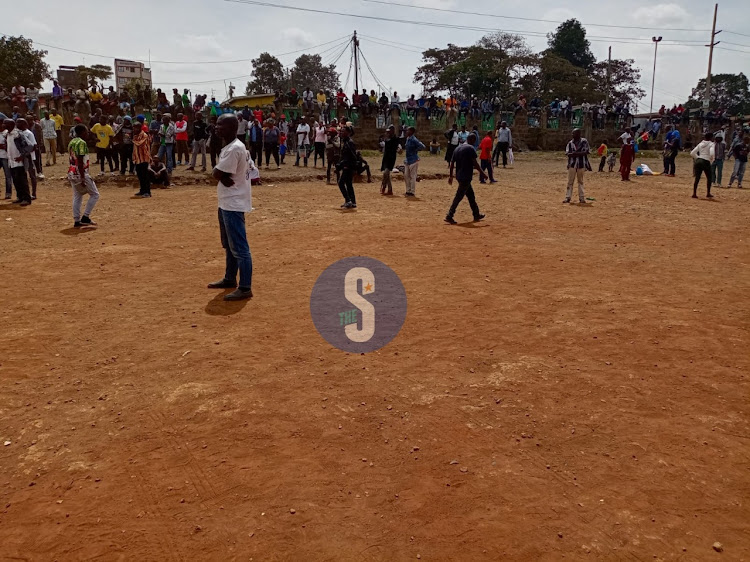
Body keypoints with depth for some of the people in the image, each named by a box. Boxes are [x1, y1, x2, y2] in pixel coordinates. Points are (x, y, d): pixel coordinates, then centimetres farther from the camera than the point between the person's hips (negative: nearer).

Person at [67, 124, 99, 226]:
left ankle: (77, 221, 12)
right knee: (95, 194, 2)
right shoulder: (82, 143, -15)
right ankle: (85, 217, -1)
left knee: (77, 197, 13)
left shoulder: (71, 142, 14)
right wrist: (83, 178, -22)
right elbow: (80, 162, -21)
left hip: (71, 173, 9)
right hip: (80, 173, -9)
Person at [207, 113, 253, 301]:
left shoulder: (234, 149, -20)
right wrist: (225, 178, -9)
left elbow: (217, 174, -22)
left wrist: (222, 176, -2)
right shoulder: (230, 147, 13)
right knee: (229, 245, 21)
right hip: (227, 202, 11)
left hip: (233, 204, -11)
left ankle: (245, 288, -4)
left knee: (240, 248, -8)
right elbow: (219, 174, 10)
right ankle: (230, 279, 35)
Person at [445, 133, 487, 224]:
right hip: (466, 177, -9)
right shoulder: (471, 148, -11)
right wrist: (482, 173, -8)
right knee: (459, 197, -7)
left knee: (471, 195, 18)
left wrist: (450, 176, 16)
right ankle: (449, 216, -8)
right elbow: (475, 163, -15)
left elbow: (452, 163, 12)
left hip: (459, 176, 9)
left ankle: (476, 215, 26)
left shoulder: (457, 149, 13)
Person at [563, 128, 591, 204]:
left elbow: (585, 152, -9)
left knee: (580, 181, 5)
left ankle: (581, 198, 10)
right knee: (570, 181, -1)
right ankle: (568, 197, 1)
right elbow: (568, 153, -3)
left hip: (581, 164, -2)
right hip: (572, 164, 2)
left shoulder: (584, 142, -1)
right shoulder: (570, 143, 6)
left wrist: (576, 153, -20)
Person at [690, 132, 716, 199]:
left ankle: (694, 194, 1)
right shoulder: (711, 144, -2)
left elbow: (692, 153, 9)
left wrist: (697, 158, 15)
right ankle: (708, 193, 16)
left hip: (698, 161, 5)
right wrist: (711, 161, -3)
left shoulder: (700, 144, 14)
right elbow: (712, 154, -18)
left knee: (697, 178, 6)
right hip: (706, 162, -5)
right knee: (709, 178, 13)